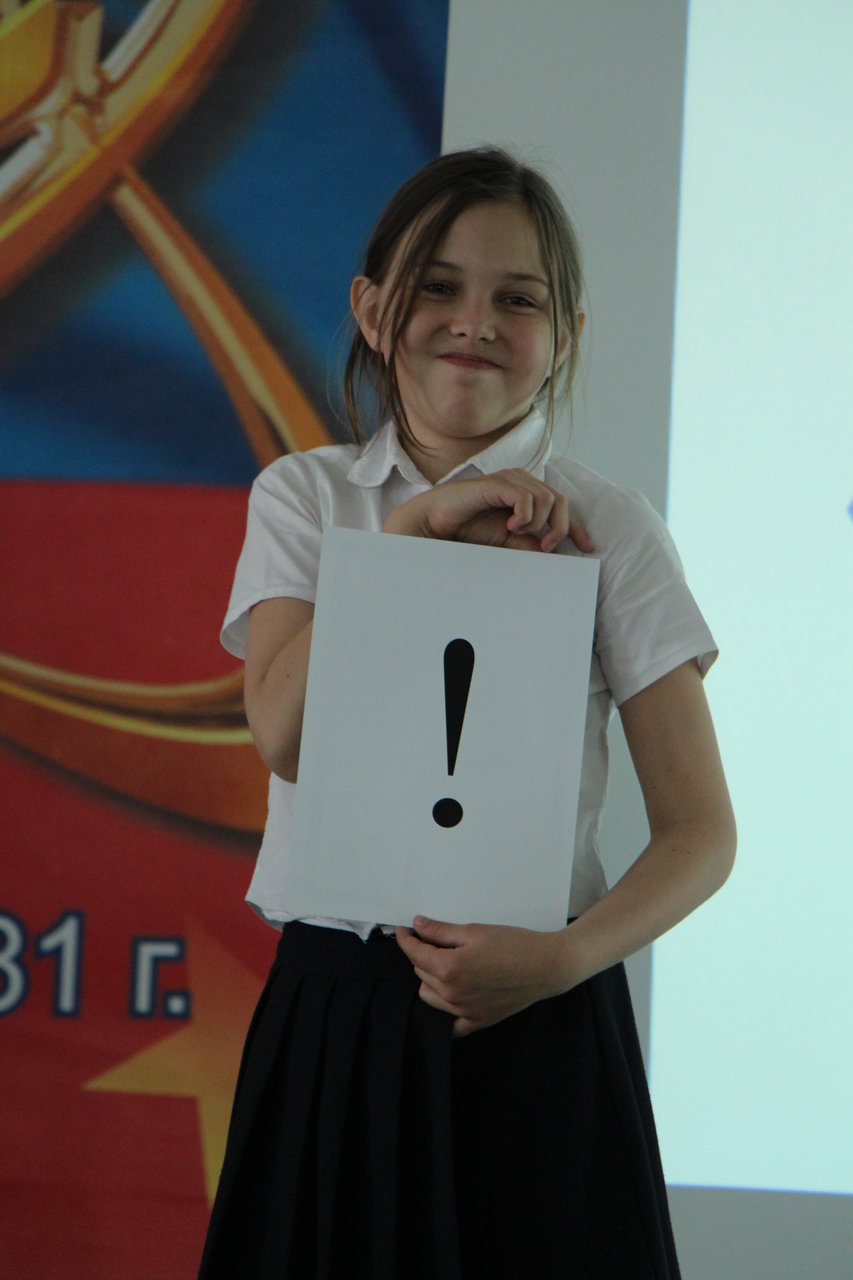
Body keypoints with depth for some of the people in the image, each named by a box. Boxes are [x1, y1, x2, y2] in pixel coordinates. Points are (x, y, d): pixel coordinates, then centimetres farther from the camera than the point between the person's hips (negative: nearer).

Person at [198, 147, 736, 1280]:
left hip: (533, 1022, -2)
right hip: (334, 1011, 2)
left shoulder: (608, 530, 0)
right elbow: (285, 731, -10)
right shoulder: (303, 498, 8)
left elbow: (701, 828, -3)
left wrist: (566, 956, -19)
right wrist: (420, 528, -11)